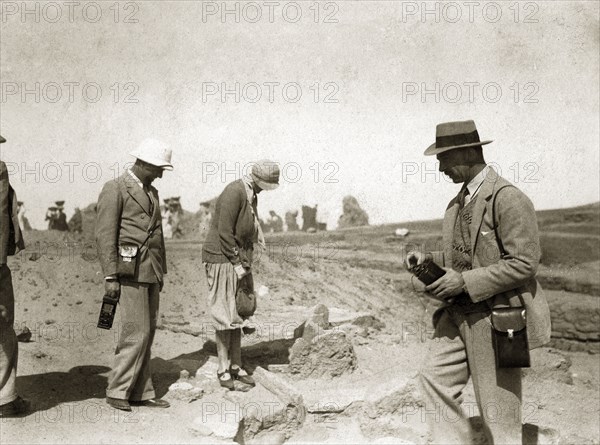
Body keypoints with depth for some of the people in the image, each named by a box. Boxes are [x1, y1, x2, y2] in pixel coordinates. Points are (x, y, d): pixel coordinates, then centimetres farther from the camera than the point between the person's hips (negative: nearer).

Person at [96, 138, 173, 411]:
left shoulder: (151, 193, 19)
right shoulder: (115, 189, -6)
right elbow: (105, 235, -11)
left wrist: (161, 273, 20)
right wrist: (110, 277, -17)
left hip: (151, 272, 8)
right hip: (130, 271, -8)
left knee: (146, 332, 7)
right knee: (137, 332, -10)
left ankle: (141, 393, 13)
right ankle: (117, 391, 2)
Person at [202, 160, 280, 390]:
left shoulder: (252, 195, 11)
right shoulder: (234, 193, -18)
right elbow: (224, 232, -21)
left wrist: (246, 263, 11)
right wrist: (237, 264, -17)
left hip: (240, 260, 9)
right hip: (222, 259, -9)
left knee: (238, 313, 10)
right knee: (225, 316, -4)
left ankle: (236, 365, 16)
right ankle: (223, 369, 6)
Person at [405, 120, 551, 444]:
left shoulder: (508, 199, -17)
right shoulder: (459, 202, 11)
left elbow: (524, 263, -21)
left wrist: (465, 281, -22)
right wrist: (430, 259, 2)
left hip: (496, 317, -8)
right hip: (458, 314, 8)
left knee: (497, 408, 4)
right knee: (435, 378, 5)